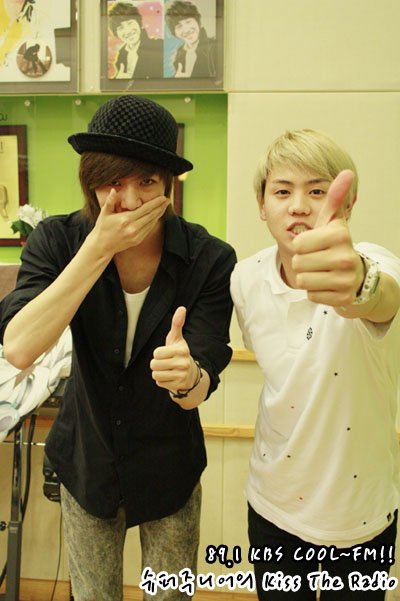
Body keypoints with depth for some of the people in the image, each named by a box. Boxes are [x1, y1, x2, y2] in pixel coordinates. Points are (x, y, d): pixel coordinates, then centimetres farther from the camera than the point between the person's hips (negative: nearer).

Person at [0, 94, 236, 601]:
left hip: (169, 469, -1)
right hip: (86, 463, 2)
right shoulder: (58, 239, -16)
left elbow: (198, 391, -20)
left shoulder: (210, 260, -21)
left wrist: (188, 377, -45)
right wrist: (99, 247, -34)